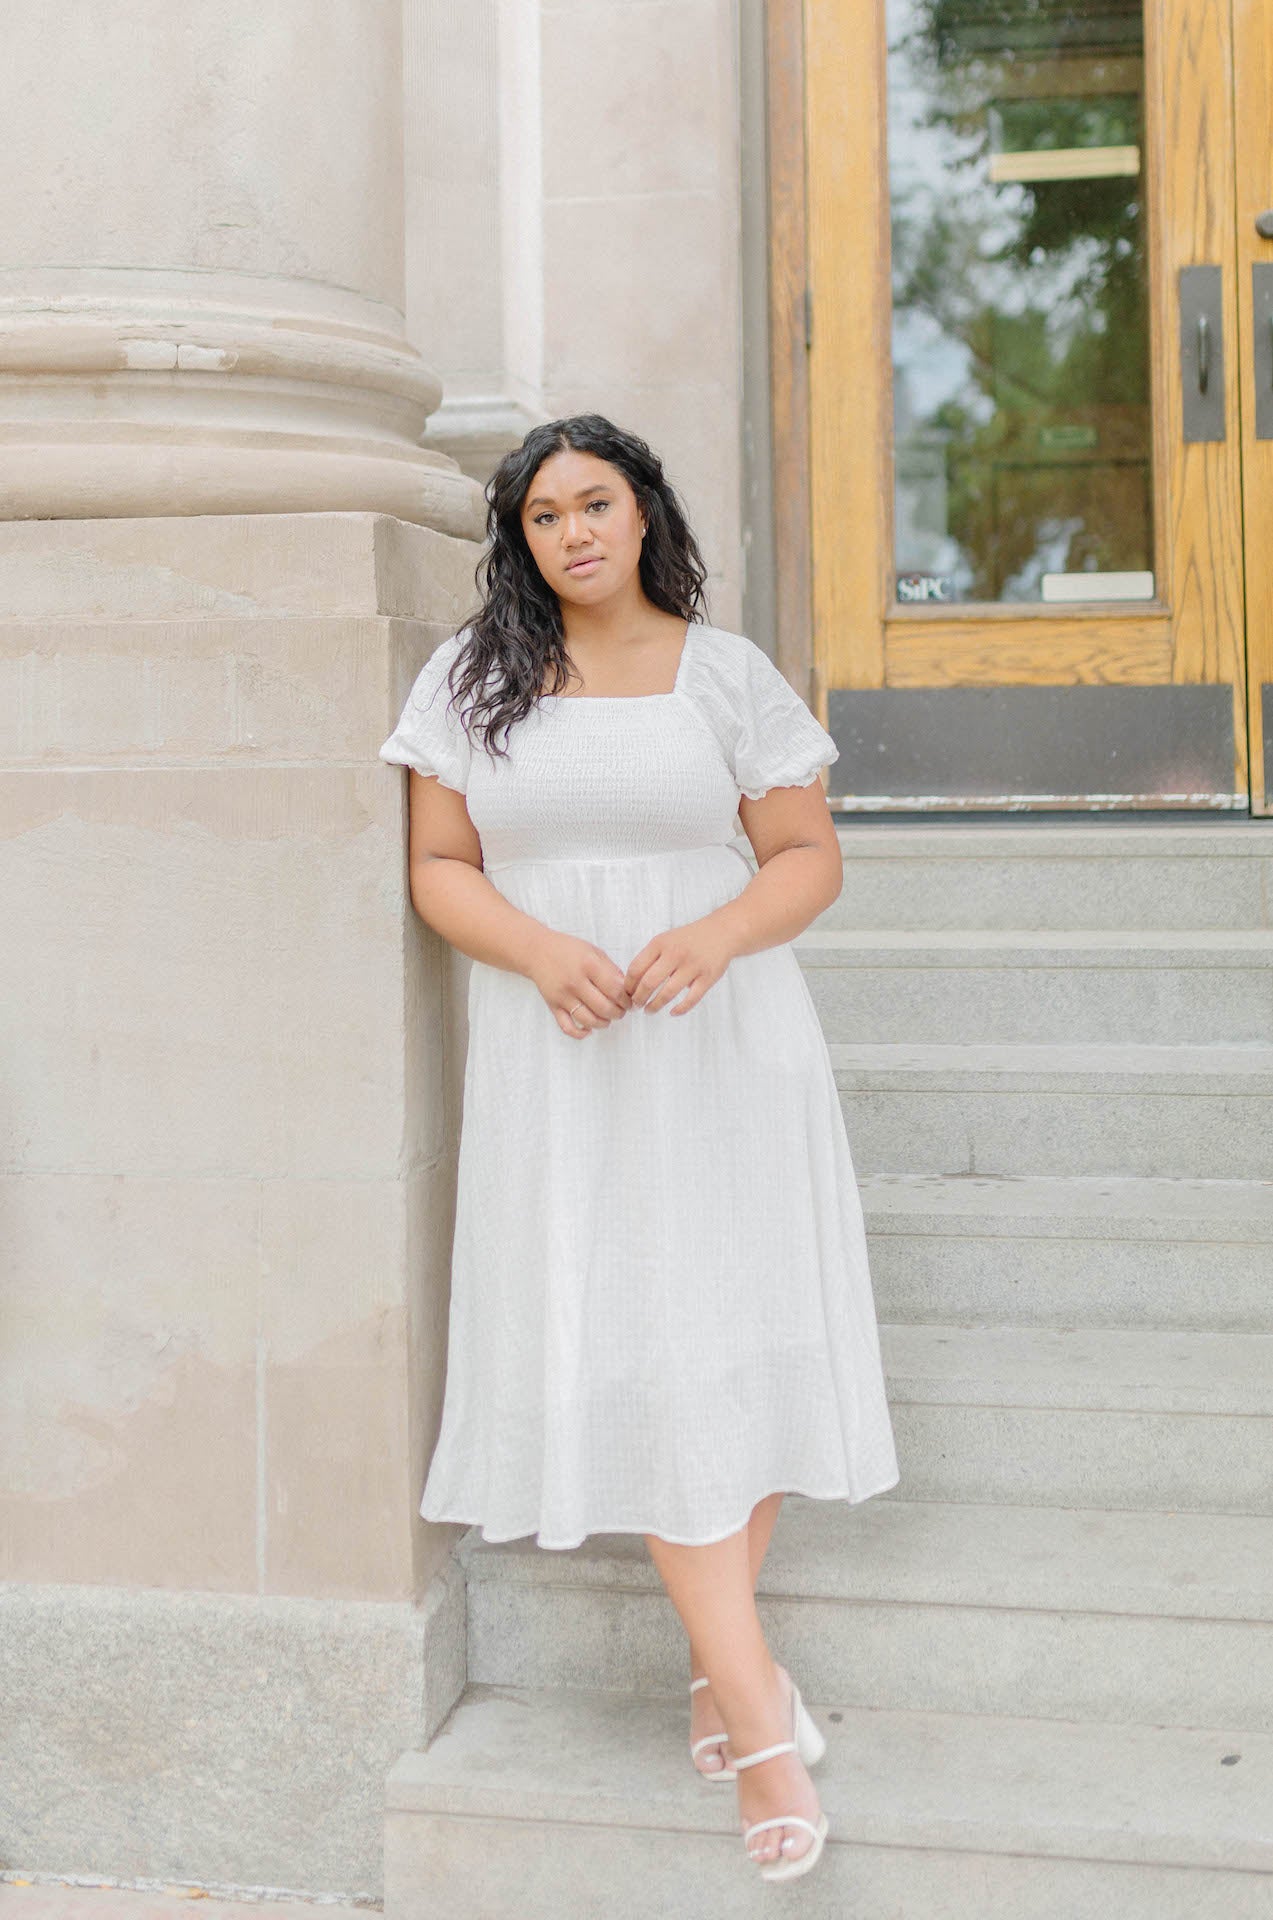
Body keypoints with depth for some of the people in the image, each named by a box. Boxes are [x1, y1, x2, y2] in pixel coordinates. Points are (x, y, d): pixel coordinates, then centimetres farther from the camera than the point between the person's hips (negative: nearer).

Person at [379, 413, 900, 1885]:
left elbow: (808, 856, 4)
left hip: (723, 1045, 0)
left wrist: (715, 938, -16)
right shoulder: (472, 676, 6)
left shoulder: (726, 671, 4)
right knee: (630, 1355, -7)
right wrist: (543, 952, -14)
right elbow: (438, 865, 4)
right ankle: (758, 1706, -2)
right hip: (557, 1060, 0)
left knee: (740, 1334, -1)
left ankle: (715, 1661, 17)